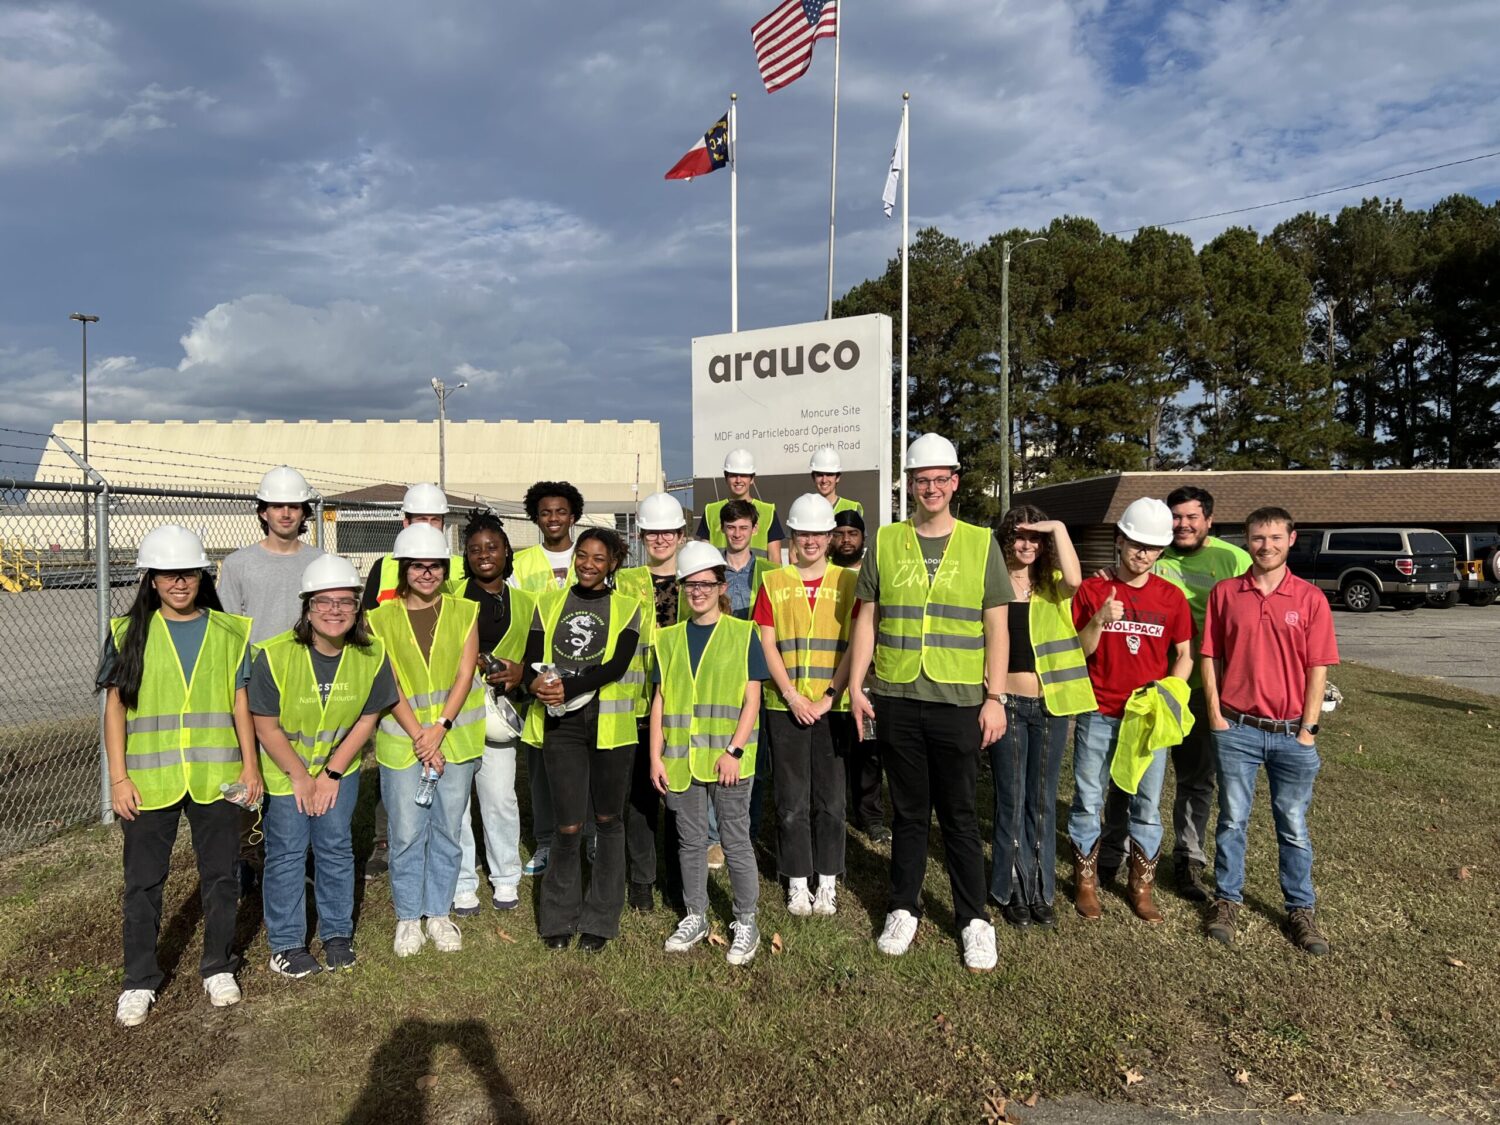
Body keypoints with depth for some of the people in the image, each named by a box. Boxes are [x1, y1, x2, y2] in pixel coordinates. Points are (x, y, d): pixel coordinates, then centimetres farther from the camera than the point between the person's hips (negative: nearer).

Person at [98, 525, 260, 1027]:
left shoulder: (228, 632, 3)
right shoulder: (129, 633, 0)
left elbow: (240, 703, 6)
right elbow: (114, 709, 0)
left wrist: (250, 764, 1)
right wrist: (118, 778, -5)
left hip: (215, 777, 1)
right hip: (150, 779, -1)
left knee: (220, 876, 11)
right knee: (143, 882, 9)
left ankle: (218, 967, 28)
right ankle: (139, 981, 25)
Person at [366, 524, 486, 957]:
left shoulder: (464, 612, 3)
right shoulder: (383, 618, 1)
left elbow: (465, 675, -3)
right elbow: (389, 686, -4)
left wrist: (439, 729, -14)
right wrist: (420, 738, -12)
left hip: (455, 738, 1)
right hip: (401, 741, -1)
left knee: (447, 831, 9)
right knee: (406, 834, 5)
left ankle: (439, 913, 25)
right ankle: (408, 918, 22)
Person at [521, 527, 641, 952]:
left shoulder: (626, 607, 2)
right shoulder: (550, 603, 9)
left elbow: (617, 666, -11)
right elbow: (531, 658, 3)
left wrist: (568, 687, -21)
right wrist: (538, 684, -19)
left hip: (610, 724, -1)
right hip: (562, 724, 1)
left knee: (608, 820, 8)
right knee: (567, 826, -1)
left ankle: (600, 918, 22)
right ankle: (559, 916, 20)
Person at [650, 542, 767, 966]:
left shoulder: (742, 634, -1)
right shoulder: (669, 638, 8)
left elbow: (751, 699, -4)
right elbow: (660, 700, 8)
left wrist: (734, 750, -13)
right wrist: (656, 757, 2)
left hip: (729, 759, -3)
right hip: (681, 760, 3)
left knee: (736, 841, 6)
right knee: (691, 842, 14)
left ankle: (745, 923, 20)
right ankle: (695, 918, 29)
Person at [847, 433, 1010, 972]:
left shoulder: (980, 543, 3)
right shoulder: (886, 542, 5)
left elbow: (996, 627, 3)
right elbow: (867, 619, 7)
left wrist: (995, 696, -3)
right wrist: (855, 686, 1)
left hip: (958, 701, -1)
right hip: (895, 699, 1)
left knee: (960, 815, 7)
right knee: (907, 811, 12)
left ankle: (974, 919, 21)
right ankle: (903, 910, 27)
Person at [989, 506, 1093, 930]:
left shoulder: (1052, 584, 4)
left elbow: (1075, 580, -20)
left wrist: (1059, 528, -16)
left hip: (1050, 705, 2)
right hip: (1008, 703, -2)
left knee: (1042, 801, 11)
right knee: (1011, 802, 6)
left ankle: (1041, 890, 23)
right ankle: (1012, 891, 19)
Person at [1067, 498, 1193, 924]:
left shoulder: (1171, 597, 3)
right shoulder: (1092, 590, -2)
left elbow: (1184, 655, 10)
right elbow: (1078, 652, -2)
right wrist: (1098, 620, -20)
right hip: (1098, 714, -1)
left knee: (1147, 806, 9)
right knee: (1088, 802, 7)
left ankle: (1142, 888, 23)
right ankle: (1085, 884, 21)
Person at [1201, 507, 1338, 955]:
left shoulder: (1310, 598, -1)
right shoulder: (1225, 593, 1)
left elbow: (1317, 668, -1)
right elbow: (1209, 657, 3)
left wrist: (1307, 730, -5)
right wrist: (1215, 715, -3)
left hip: (1292, 733, 0)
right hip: (1237, 729, 0)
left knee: (1293, 825, 11)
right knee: (1233, 820, 9)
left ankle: (1302, 910, 24)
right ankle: (1226, 900, 23)